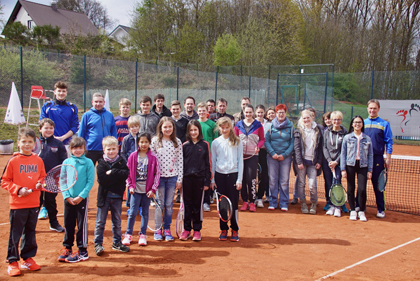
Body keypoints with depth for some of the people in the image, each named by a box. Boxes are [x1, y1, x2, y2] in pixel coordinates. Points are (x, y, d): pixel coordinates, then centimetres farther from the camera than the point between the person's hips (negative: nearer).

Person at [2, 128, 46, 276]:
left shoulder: (38, 160, 5)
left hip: (34, 203, 4)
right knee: (15, 234, 3)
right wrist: (18, 189, -15)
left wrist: (40, 184, -5)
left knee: (30, 232, 14)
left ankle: (28, 258, 27)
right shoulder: (13, 160, -6)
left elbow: (43, 177, 16)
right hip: (17, 204, -4)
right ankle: (12, 262, 15)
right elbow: (5, 181, -4)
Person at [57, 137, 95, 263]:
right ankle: (67, 248, 25)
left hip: (82, 199, -3)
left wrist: (81, 196, -13)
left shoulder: (88, 162, -4)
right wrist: (67, 196, -8)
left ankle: (82, 251, 11)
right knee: (68, 224, 11)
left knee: (82, 224, 3)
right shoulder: (66, 162, 4)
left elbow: (90, 181, -6)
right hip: (68, 199, 3)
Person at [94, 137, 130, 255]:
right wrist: (117, 175, -15)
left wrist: (111, 173, -18)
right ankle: (98, 243, 14)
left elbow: (125, 174, -14)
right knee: (100, 222, 4)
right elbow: (101, 179, -17)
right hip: (104, 196, -2)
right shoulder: (101, 163, -3)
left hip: (117, 196, 2)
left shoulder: (121, 161, 3)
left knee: (117, 221, 13)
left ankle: (117, 243, 25)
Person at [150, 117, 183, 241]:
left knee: (169, 204, 7)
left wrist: (180, 179, 1)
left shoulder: (177, 142, 3)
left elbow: (180, 161, 4)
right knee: (160, 204, 4)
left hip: (172, 176, 1)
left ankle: (167, 229, 19)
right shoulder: (155, 141, -2)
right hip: (159, 176, -1)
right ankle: (158, 229, 17)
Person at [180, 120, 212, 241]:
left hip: (199, 178, -1)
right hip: (187, 178, 1)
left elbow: (208, 163, 1)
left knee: (198, 205, 6)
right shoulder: (185, 145, 4)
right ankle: (186, 229, 17)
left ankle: (197, 230, 16)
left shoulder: (205, 145, 1)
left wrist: (207, 181, -3)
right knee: (187, 204, 7)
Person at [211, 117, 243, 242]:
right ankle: (223, 230, 16)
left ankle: (235, 230, 12)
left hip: (233, 175, -1)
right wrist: (212, 180, 5)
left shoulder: (237, 142, 2)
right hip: (220, 175, 2)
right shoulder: (215, 142, 6)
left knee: (233, 203, 0)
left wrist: (239, 179, -3)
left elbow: (240, 161, 2)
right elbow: (212, 162, 9)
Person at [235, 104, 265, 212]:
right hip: (241, 155, 2)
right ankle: (245, 201, 14)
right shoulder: (238, 124, 8)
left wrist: (258, 146, -11)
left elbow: (262, 139, 8)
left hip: (253, 155, -2)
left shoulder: (258, 125, 3)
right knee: (242, 178, 4)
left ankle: (252, 202, 4)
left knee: (251, 178, -8)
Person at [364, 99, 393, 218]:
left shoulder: (384, 124, 3)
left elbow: (389, 142, 1)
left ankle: (381, 209, 10)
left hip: (377, 158, -2)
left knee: (378, 184, 1)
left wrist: (388, 159, -5)